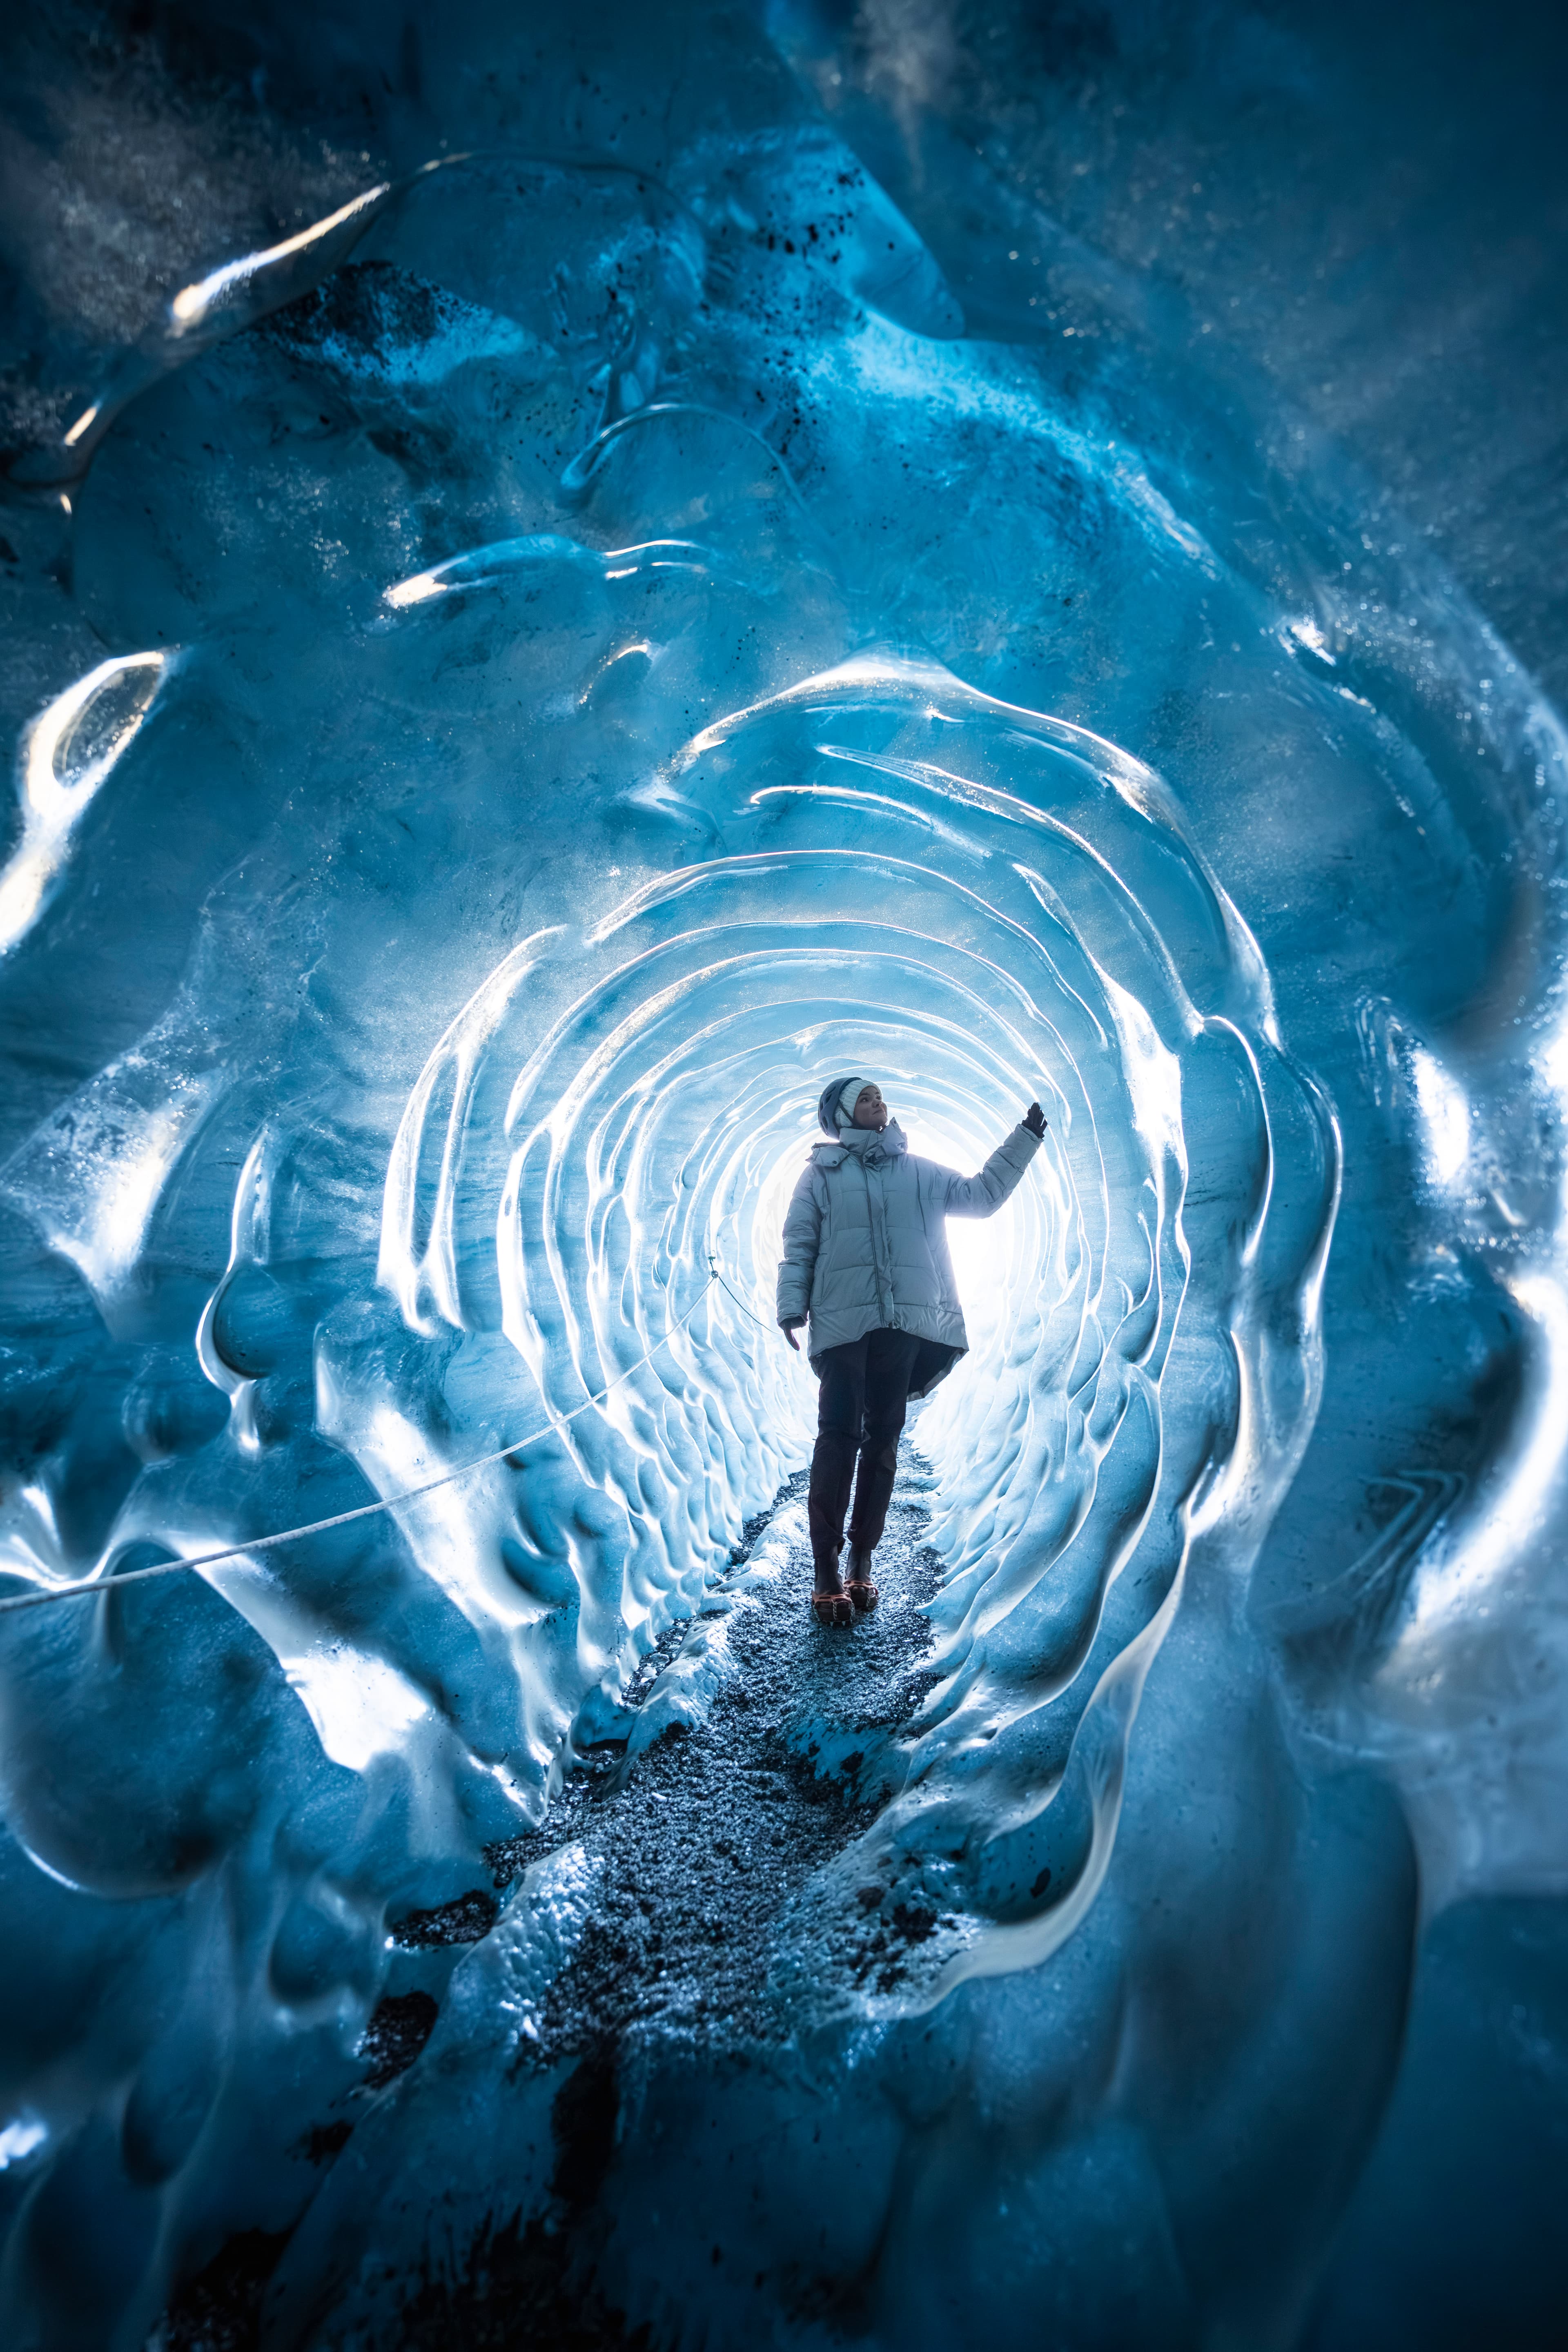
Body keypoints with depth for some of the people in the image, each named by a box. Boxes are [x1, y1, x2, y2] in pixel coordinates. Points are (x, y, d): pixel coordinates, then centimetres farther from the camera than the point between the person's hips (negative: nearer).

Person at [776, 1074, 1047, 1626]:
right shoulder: (822, 1171, 8)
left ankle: (861, 1564, 17)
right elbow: (798, 1245, 5)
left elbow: (982, 1195, 21)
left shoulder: (918, 1173, 17)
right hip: (842, 1324, -3)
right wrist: (792, 1306, -6)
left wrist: (1025, 1138, 19)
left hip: (903, 1326, 3)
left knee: (883, 1440, 6)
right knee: (839, 1437, -8)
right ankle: (826, 1574, -1)